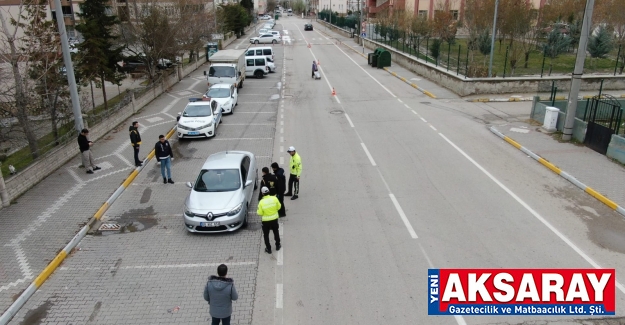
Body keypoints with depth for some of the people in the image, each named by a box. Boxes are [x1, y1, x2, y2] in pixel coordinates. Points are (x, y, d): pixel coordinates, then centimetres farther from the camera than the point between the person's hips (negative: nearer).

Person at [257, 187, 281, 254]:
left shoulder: (261, 202, -19)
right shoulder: (274, 198, -14)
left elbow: (260, 213, -13)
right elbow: (278, 207, -1)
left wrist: (258, 210, 7)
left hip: (266, 221, -3)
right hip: (274, 219, 3)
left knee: (266, 235, 15)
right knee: (276, 232, 24)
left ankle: (268, 249, 22)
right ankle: (277, 246, 37)